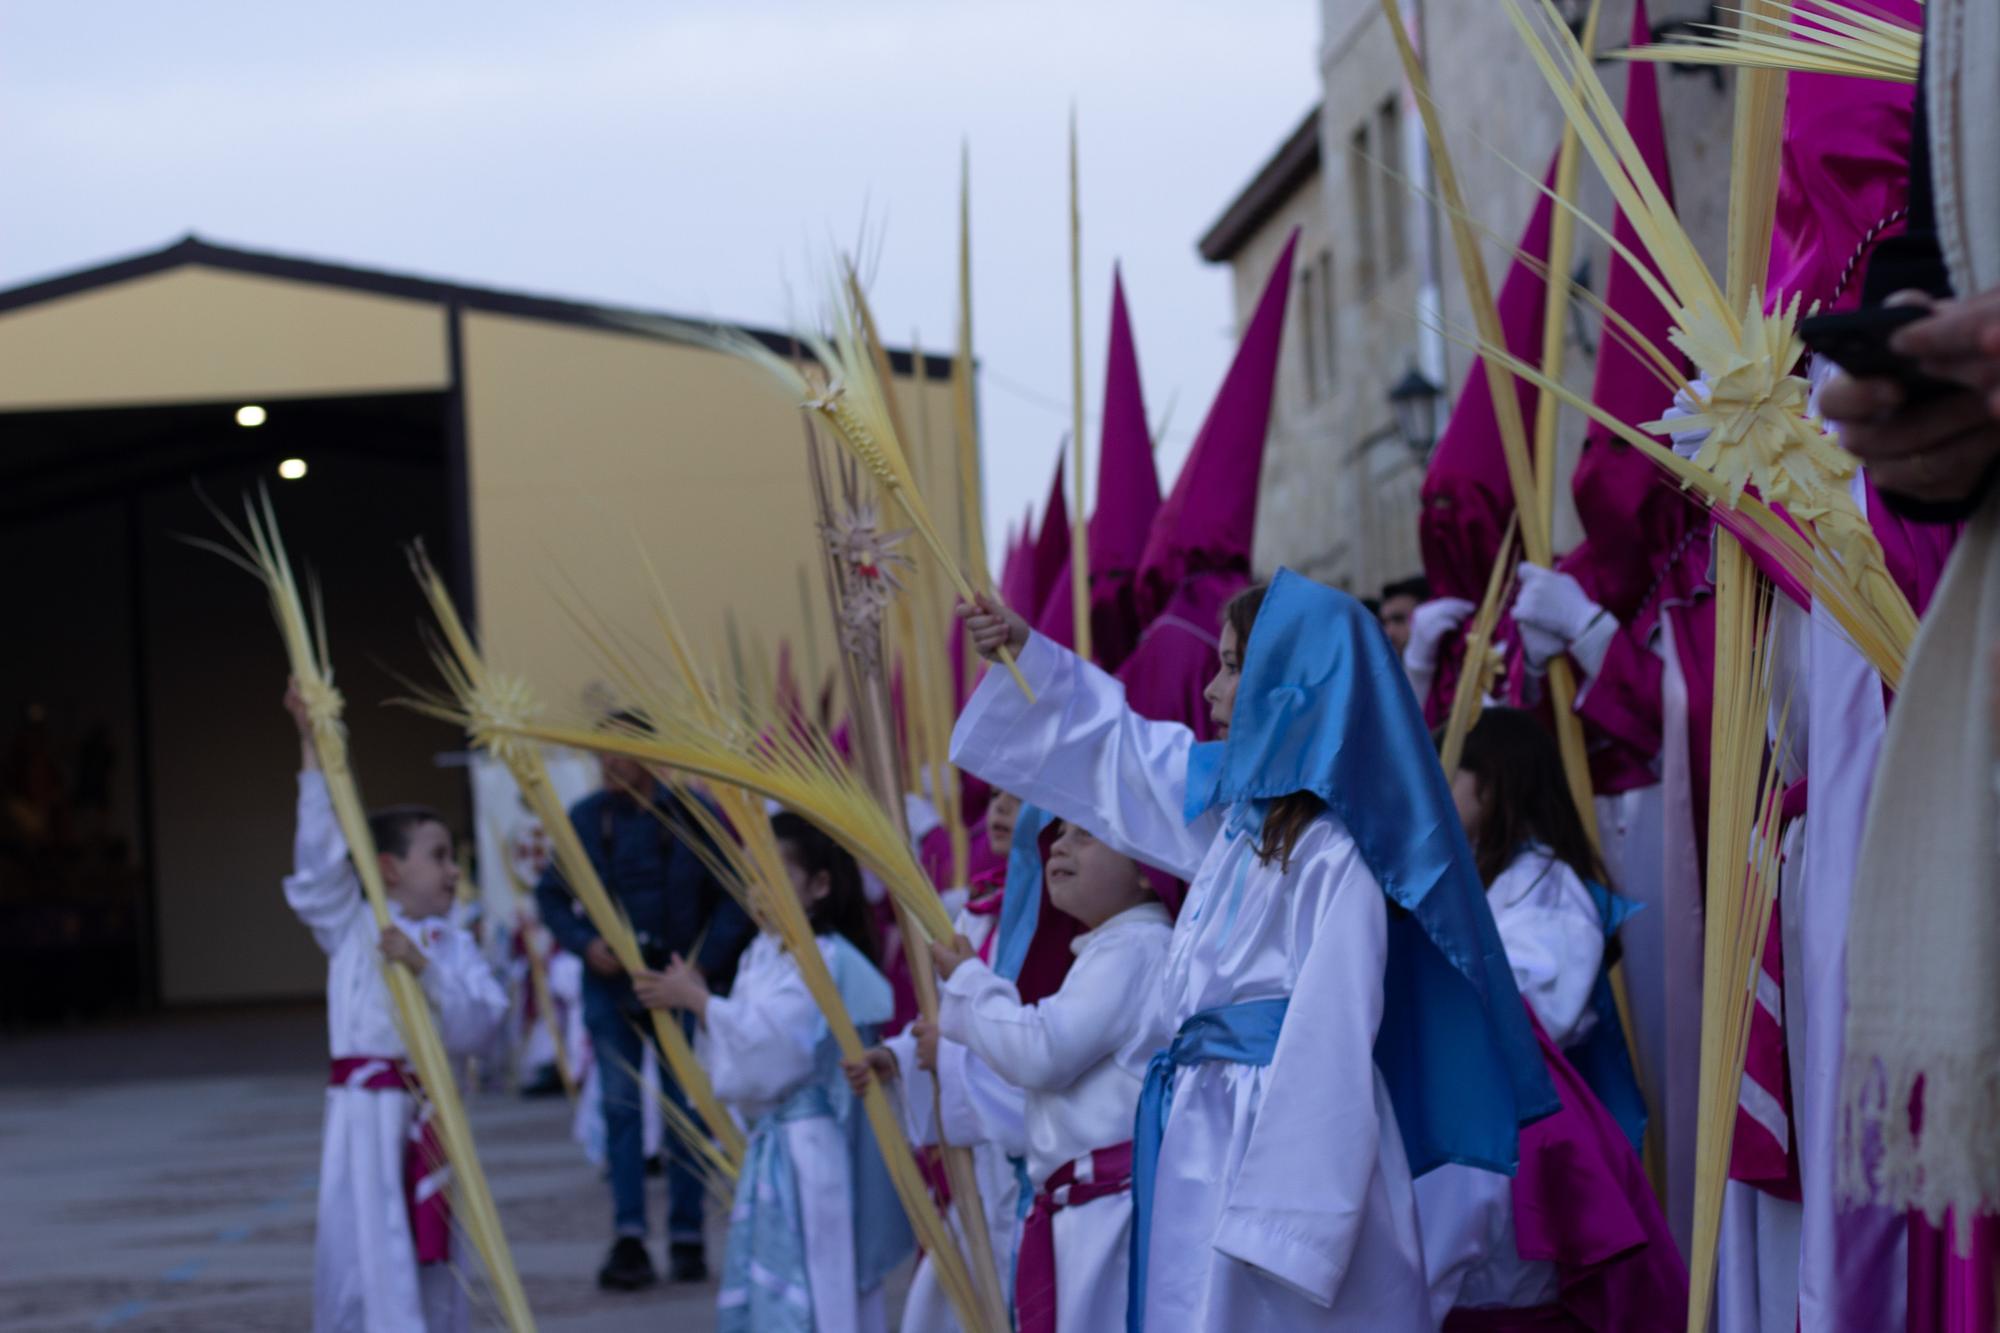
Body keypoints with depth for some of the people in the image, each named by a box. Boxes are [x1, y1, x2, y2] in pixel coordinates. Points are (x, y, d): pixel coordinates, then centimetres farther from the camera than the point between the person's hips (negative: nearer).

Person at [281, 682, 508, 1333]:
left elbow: (478, 1022, -5)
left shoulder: (451, 944, 8)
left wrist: (424, 968, -19)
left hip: (431, 1113, 4)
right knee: (365, 1261, -6)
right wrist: (312, 746, -13)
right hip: (368, 1111, -4)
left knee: (432, 1263, 12)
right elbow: (321, 851, -10)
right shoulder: (353, 929, -1)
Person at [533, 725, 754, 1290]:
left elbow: (732, 898, -2)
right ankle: (629, 1239, -2)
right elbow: (551, 895, 9)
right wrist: (584, 942, -8)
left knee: (687, 1110, 3)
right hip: (611, 983, 2)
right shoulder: (585, 818, 2)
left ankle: (687, 1238, 10)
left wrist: (704, 963, -12)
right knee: (620, 1107, -2)